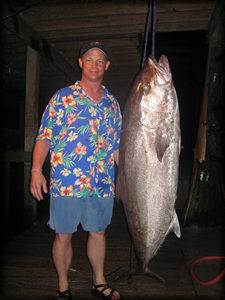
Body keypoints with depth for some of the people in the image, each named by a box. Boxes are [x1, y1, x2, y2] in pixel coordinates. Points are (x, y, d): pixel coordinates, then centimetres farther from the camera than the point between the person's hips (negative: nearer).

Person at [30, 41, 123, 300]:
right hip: (66, 182, -3)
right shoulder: (62, 97, 1)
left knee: (98, 232, 15)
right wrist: (36, 170, -13)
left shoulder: (111, 103, 12)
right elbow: (44, 136, -3)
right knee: (63, 236, 6)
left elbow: (117, 145, 15)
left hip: (102, 184, 4)